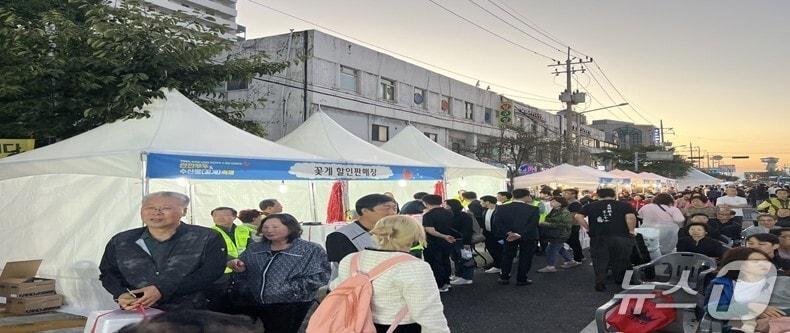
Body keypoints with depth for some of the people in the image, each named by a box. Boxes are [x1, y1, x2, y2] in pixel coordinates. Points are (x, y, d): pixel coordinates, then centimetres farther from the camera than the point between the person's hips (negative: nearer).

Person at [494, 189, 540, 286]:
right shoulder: (533, 209, -12)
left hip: (508, 237, 3)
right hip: (528, 238, -3)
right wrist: (521, 235, -24)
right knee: (525, 258, 11)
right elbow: (532, 224, -20)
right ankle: (521, 279, 14)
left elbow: (497, 222, -12)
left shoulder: (501, 208, -4)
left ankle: (504, 278, 21)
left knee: (507, 256, 17)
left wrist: (508, 233, -17)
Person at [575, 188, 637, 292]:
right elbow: (631, 217, -12)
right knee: (620, 261, 14)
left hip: (598, 237, 0)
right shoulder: (624, 205, 5)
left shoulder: (591, 206, 8)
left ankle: (600, 283, 5)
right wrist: (631, 231, -1)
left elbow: (578, 217, -3)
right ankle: (621, 282, 25)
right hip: (621, 237, 0)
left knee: (600, 261, 10)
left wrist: (588, 228, 3)